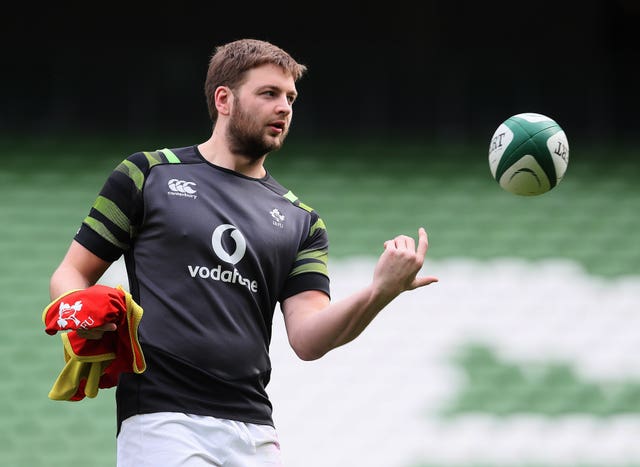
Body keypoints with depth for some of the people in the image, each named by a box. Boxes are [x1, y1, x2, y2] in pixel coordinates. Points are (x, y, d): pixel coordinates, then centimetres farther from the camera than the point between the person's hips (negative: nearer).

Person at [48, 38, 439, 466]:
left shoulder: (301, 221, 16)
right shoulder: (149, 174, 8)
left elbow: (307, 339, 4)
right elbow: (72, 273, 9)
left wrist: (380, 293, -13)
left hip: (254, 432, 4)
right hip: (161, 420, -4)